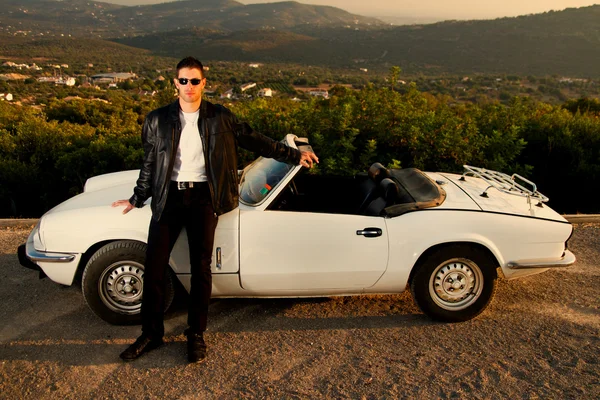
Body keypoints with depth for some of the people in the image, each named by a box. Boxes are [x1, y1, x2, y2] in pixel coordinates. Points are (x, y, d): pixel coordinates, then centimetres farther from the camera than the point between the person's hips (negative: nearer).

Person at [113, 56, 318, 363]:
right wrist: (137, 199, 15)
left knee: (200, 268, 1)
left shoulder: (220, 118, 3)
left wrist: (294, 155, 8)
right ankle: (151, 333, 16)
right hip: (168, 197, 1)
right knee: (154, 266, -1)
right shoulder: (158, 120, 5)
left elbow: (255, 141, 8)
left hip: (202, 198, -1)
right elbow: (150, 164, 13)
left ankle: (196, 335, 16)